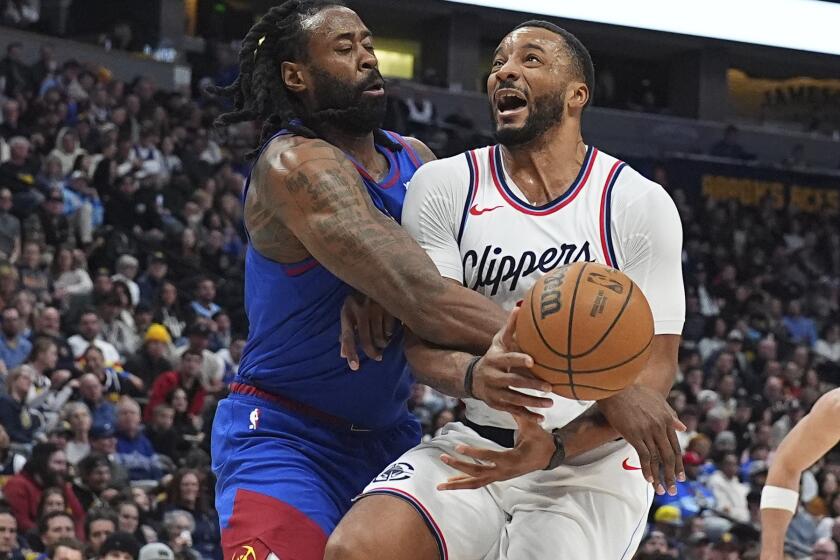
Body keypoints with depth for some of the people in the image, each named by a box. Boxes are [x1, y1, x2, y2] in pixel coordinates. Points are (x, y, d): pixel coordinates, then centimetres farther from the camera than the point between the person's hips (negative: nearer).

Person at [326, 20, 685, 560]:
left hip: (593, 459, -2)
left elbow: (655, 365, -7)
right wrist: (474, 377, -30)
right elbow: (424, 337, -5)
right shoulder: (444, 186, 2)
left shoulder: (641, 205, -5)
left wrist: (555, 447, -23)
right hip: (479, 447, 2)